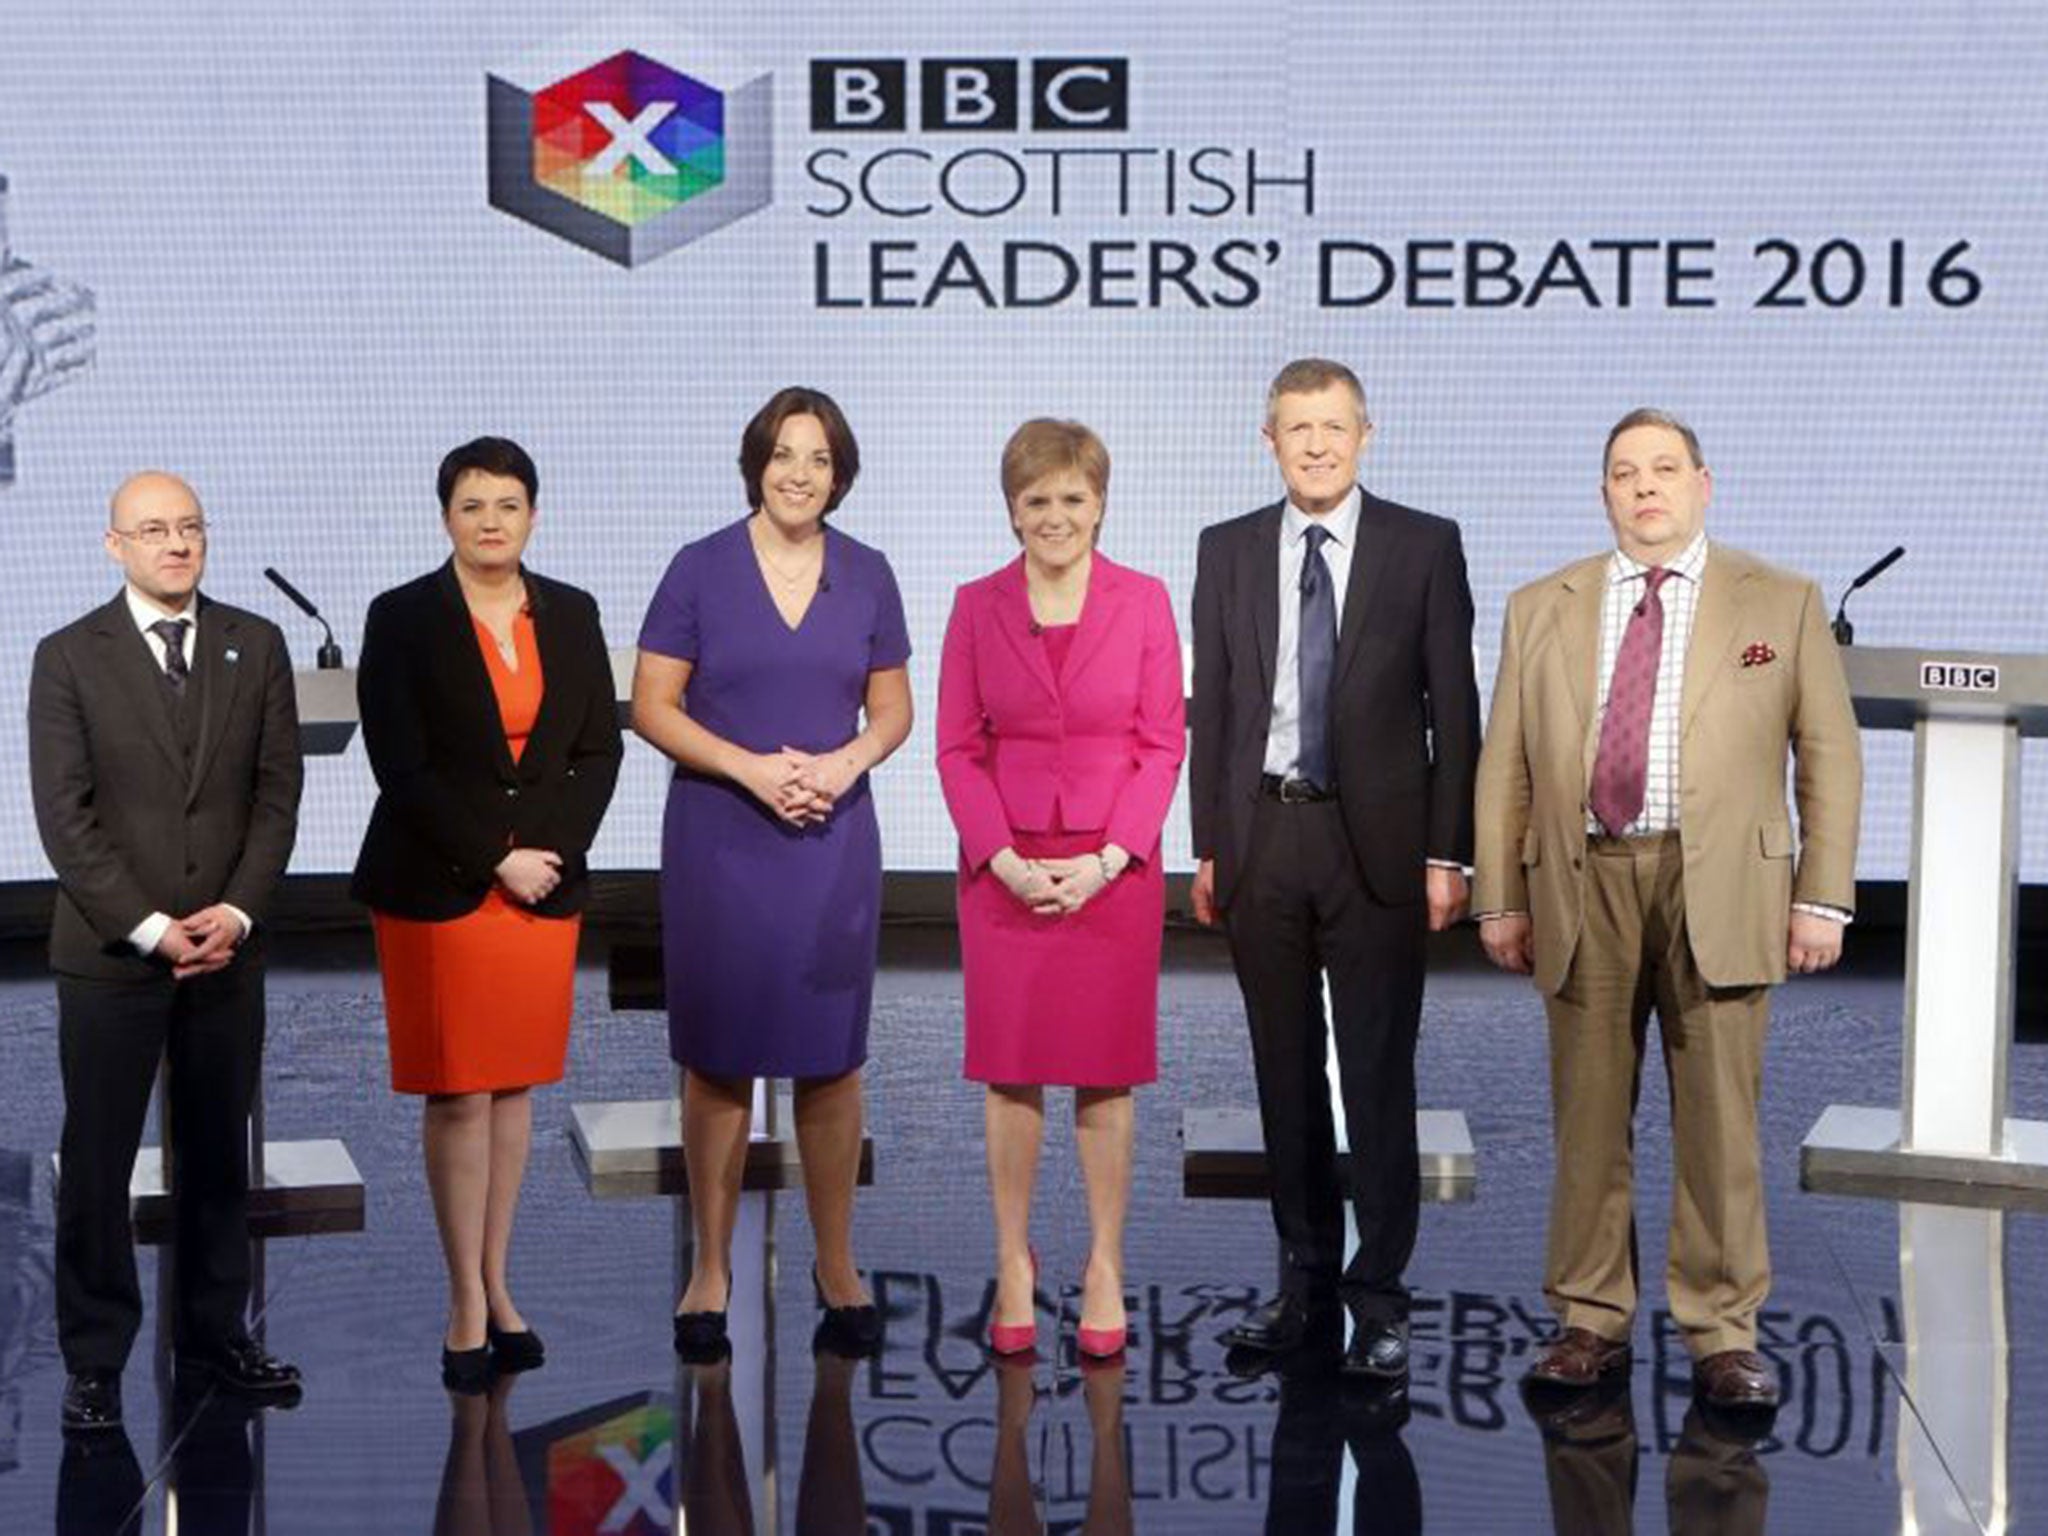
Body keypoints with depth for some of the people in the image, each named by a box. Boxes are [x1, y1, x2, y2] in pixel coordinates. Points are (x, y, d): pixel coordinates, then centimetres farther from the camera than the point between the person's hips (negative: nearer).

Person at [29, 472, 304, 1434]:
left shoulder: (256, 647, 6)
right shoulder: (69, 659, -2)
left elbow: (279, 790, 3)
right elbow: (63, 815, -6)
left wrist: (237, 910, -9)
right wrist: (147, 926, -13)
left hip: (227, 949, 3)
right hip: (109, 953, -2)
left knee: (217, 1155, 11)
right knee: (96, 1162, 2)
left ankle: (214, 1336, 22)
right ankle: (95, 1360, 11)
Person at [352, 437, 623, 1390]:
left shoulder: (571, 616, 8)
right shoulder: (403, 620, -4)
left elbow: (599, 749, 7)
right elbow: (401, 765, -9)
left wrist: (554, 851, -8)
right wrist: (495, 860, -13)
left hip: (546, 884, 3)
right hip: (438, 890, -3)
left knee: (515, 1087, 8)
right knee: (458, 1095, -1)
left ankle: (496, 1284, 18)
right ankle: (469, 1302, 7)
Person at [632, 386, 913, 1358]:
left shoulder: (867, 576, 6)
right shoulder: (700, 569, -2)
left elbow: (892, 710, 11)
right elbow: (651, 706, -3)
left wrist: (845, 762, -10)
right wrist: (750, 768, -15)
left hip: (834, 841, 2)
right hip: (719, 840, -2)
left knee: (831, 1060, 5)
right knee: (718, 1059, 4)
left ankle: (837, 1266, 18)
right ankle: (711, 1270, 15)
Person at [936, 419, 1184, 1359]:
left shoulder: (1144, 602, 0)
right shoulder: (977, 608, 3)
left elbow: (1164, 745, -1)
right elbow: (957, 748, 2)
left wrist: (1107, 860, -11)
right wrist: (1003, 858, -10)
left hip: (1112, 870, -1)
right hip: (1004, 870, 1)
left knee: (1106, 1071, 5)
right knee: (1010, 1069, 5)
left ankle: (1105, 1268, 14)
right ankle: (1013, 1264, 14)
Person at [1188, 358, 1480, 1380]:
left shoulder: (1425, 547, 0)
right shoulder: (1227, 551, 8)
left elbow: (1454, 706, -1)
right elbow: (1210, 706, 9)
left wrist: (1447, 853, -6)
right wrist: (1207, 847, 5)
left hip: (1377, 839, -3)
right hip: (1263, 836, 3)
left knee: (1379, 1075, -1)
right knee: (1286, 1073, 10)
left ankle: (1379, 1297, 5)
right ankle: (1306, 1280, 20)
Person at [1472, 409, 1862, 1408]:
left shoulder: (1782, 603, 8)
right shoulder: (1541, 610, 13)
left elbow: (1829, 756, 5)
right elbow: (1505, 765, 12)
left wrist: (1823, 898, -2)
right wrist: (1499, 898, 6)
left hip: (1719, 884, -1)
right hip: (1584, 883, 2)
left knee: (1720, 1117, 0)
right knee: (1587, 1114, 5)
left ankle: (1723, 1335, 9)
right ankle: (1591, 1321, 15)